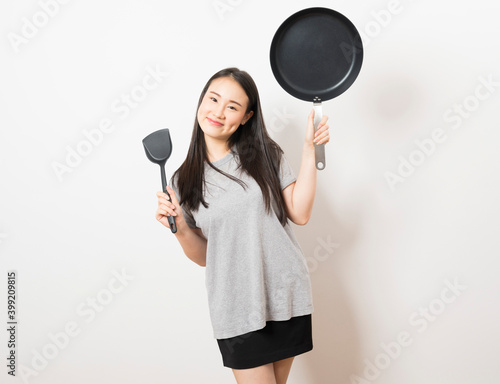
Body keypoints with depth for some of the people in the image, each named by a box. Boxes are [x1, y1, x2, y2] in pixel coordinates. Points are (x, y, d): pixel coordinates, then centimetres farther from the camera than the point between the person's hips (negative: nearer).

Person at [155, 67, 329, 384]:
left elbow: (300, 213, -7)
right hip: (237, 309, -1)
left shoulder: (266, 155, 0)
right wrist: (180, 228, -15)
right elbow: (203, 256, 4)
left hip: (286, 295, 1)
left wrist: (309, 150, -10)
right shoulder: (184, 180, 0)